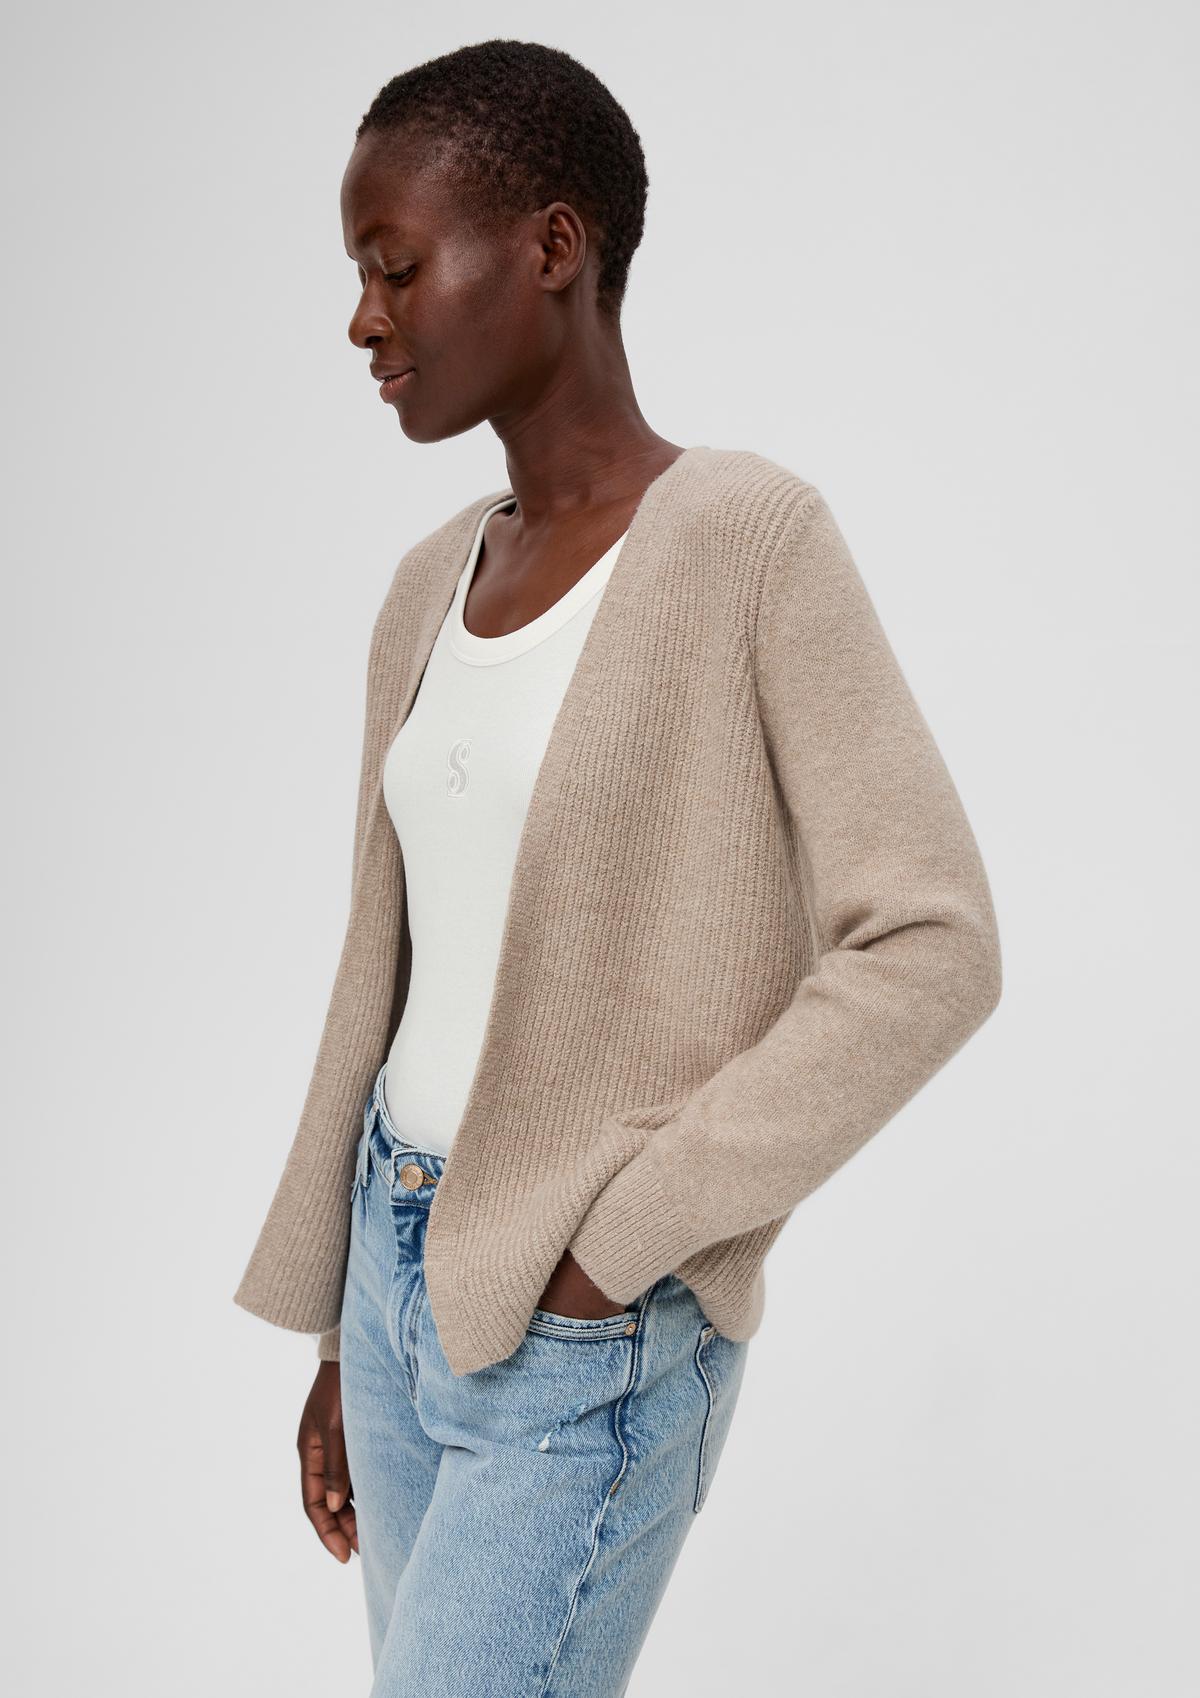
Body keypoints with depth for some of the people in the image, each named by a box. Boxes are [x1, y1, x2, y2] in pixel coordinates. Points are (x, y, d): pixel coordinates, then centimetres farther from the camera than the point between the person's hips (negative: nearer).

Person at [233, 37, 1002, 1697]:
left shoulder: (757, 539, -15)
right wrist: (340, 1333, 15)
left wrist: (621, 1237, -17)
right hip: (408, 1269, 7)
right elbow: (391, 976, 10)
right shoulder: (432, 593, 6)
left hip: (593, 1342, -7)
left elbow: (931, 952, -17)